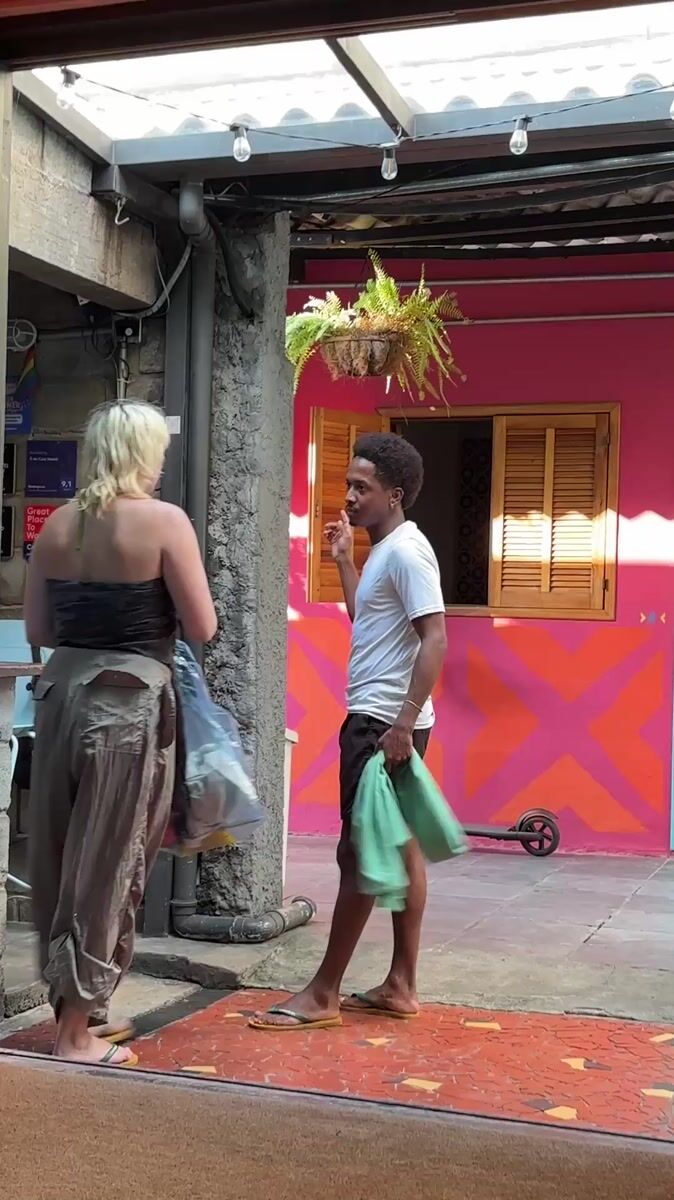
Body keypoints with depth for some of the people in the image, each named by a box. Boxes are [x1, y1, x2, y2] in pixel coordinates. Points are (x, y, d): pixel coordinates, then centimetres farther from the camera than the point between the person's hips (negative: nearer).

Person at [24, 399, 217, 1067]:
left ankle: (74, 1005, 29)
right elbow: (202, 629, -8)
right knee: (106, 865, 3)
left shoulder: (57, 524, 6)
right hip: (129, 703, -6)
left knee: (58, 857, 15)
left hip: (60, 693, 6)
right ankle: (75, 1034, 10)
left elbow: (37, 630, 11)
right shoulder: (163, 521, -9)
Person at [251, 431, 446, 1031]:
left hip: (384, 722, -11)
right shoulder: (386, 552, 16)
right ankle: (401, 986, 17)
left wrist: (404, 722, -28)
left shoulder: (406, 551, -15)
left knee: (359, 853, -6)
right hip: (380, 718, 11)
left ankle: (323, 995, 0)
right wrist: (344, 558, 25)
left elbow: (434, 639, -22)